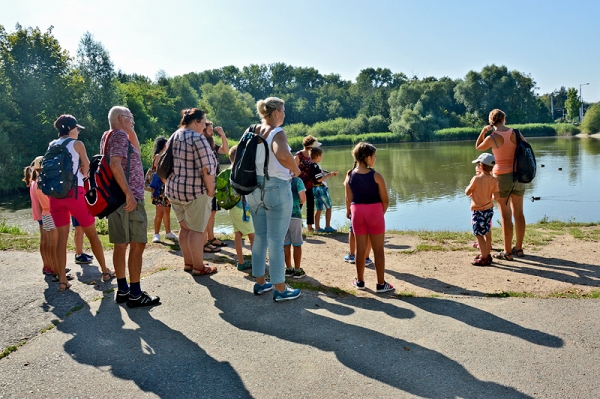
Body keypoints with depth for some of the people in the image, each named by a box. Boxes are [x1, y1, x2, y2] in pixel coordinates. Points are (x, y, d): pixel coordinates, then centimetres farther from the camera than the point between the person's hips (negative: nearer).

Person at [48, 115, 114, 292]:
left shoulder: (51, 146, 14)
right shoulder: (77, 144, -1)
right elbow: (87, 169, 4)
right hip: (74, 192, -5)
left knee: (62, 237, 8)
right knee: (92, 233, 8)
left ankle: (62, 280, 6)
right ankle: (105, 271, 17)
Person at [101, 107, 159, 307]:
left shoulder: (108, 136, 19)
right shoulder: (120, 135, -11)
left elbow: (136, 147, 33)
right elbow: (115, 164, -25)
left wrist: (130, 130, 19)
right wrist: (129, 194, -27)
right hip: (128, 198, -10)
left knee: (121, 244, 11)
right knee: (137, 244, -7)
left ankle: (122, 290, 17)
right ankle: (135, 294, -4)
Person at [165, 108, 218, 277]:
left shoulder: (174, 137, 12)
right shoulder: (197, 138, -15)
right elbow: (207, 169, -20)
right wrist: (210, 191, -12)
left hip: (173, 189, 8)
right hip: (195, 191, -8)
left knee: (185, 227, 17)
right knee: (197, 229, 1)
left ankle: (188, 262, 27)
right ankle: (198, 267, 9)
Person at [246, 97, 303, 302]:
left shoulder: (253, 132, 8)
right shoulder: (277, 133, -13)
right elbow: (282, 154, -34)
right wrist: (295, 169, -18)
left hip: (255, 189, 7)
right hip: (276, 188, -7)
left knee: (259, 238, 16)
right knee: (276, 241, 0)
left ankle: (260, 283, 27)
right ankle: (280, 289, 10)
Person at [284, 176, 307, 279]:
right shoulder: (297, 181, -8)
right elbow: (303, 199, -14)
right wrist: (297, 201, 7)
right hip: (294, 215, -3)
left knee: (286, 244, 10)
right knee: (297, 244, 6)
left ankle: (289, 269, 18)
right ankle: (297, 270, 10)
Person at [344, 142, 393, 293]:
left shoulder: (350, 176, -2)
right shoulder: (376, 176, -11)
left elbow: (349, 199, 4)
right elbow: (385, 200, -7)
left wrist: (349, 212, 20)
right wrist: (381, 213, 9)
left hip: (357, 212, 4)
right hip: (375, 212, -3)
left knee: (360, 248, 12)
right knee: (378, 249, 6)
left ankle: (360, 281, 22)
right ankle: (381, 284, 12)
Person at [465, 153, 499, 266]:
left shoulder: (476, 179, -17)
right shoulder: (494, 180, -3)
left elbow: (467, 192, -7)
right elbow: (496, 197, -5)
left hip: (478, 211, -7)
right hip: (489, 209, 7)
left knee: (479, 234, -1)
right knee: (487, 233, 19)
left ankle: (484, 258, 2)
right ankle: (487, 254, 31)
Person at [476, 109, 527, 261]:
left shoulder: (492, 137, -12)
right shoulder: (515, 133, 0)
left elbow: (478, 147, 7)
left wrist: (483, 132, 0)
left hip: (502, 176, -5)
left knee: (506, 215, 1)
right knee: (518, 213, 14)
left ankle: (507, 252, 8)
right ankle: (518, 248, 25)